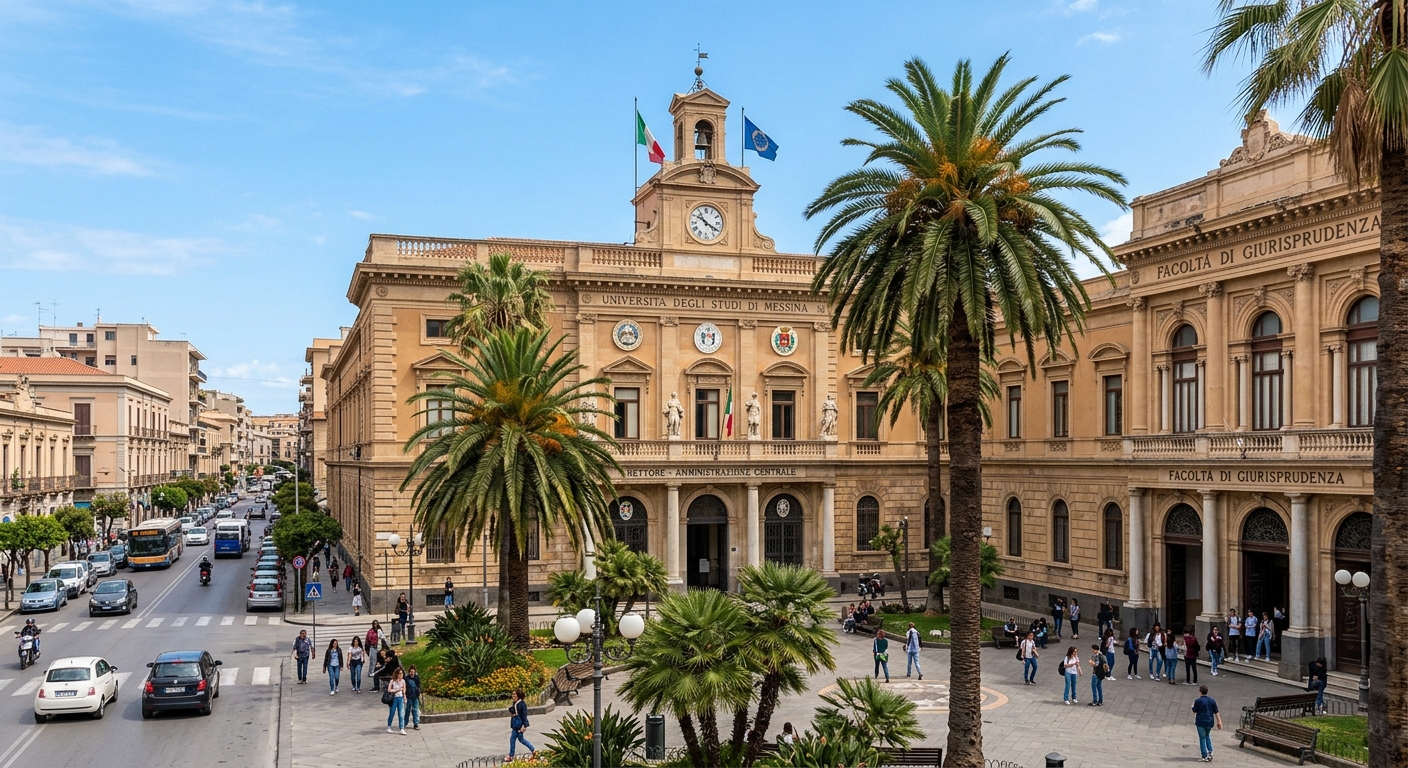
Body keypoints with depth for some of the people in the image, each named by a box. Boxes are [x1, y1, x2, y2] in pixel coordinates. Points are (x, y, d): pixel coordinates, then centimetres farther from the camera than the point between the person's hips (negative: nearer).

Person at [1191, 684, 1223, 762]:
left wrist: (1192, 706, 18)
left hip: (1200, 722, -4)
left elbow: (1194, 711, -3)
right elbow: (1216, 712, 1)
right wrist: (1219, 722, 6)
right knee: (1207, 736, 24)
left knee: (1202, 738, 4)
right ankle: (1210, 752, 11)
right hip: (1209, 722, 4)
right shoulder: (1212, 700, 0)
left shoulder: (1198, 701, -13)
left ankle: (1204, 756, 5)